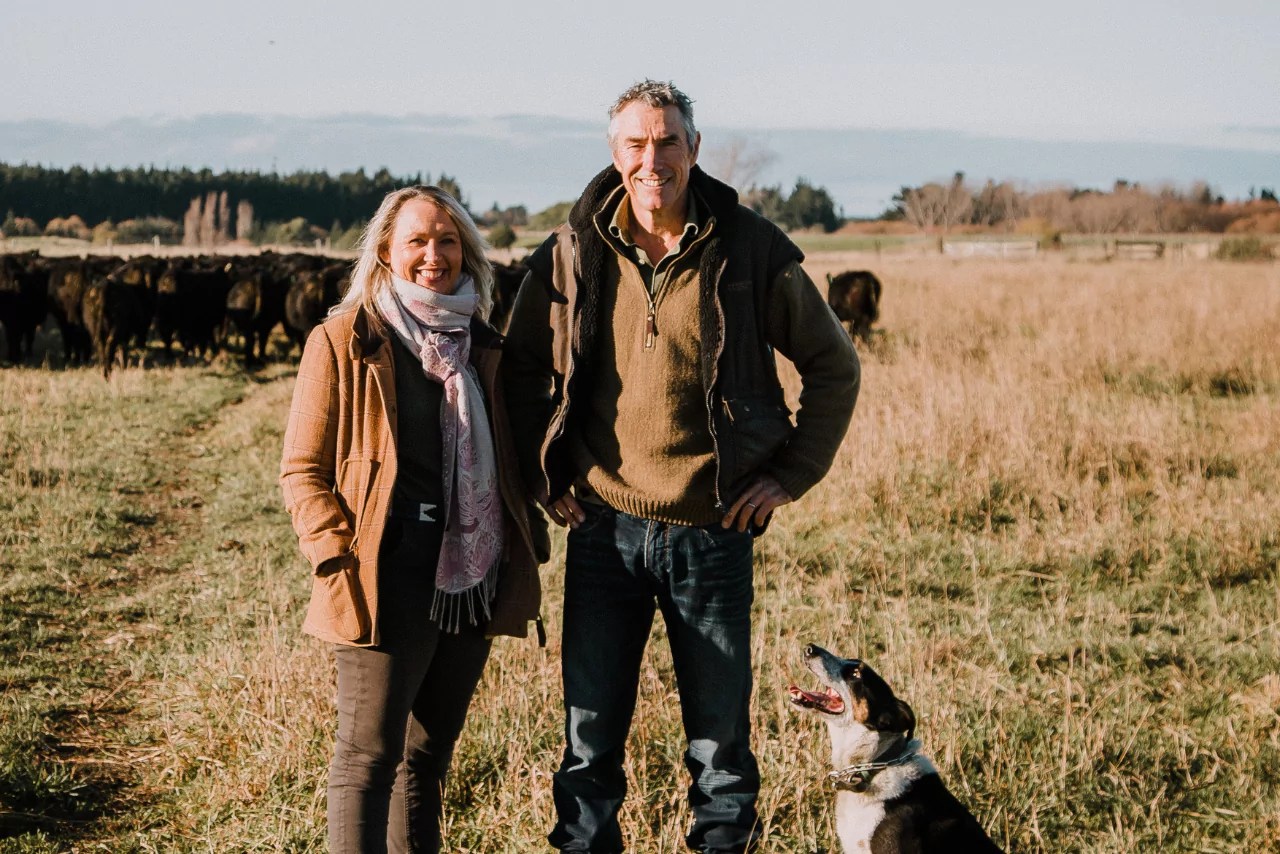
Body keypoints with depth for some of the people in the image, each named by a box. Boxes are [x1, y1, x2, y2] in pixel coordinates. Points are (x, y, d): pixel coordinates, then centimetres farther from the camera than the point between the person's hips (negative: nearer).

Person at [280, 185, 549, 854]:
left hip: (472, 580, 6)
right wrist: (338, 554, -15)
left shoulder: (481, 347, 15)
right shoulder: (343, 342, -1)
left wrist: (530, 542, 9)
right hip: (389, 579, -6)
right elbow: (301, 470, -2)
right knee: (370, 754, -8)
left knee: (429, 753, 13)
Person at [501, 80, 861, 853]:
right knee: (590, 741, 7)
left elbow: (834, 367, 7)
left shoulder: (752, 251, -4)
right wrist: (545, 476, 6)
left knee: (720, 740, 9)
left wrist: (791, 473, 0)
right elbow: (523, 368, 14)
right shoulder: (574, 254, 0)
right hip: (605, 529, 1)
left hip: (714, 531, -1)